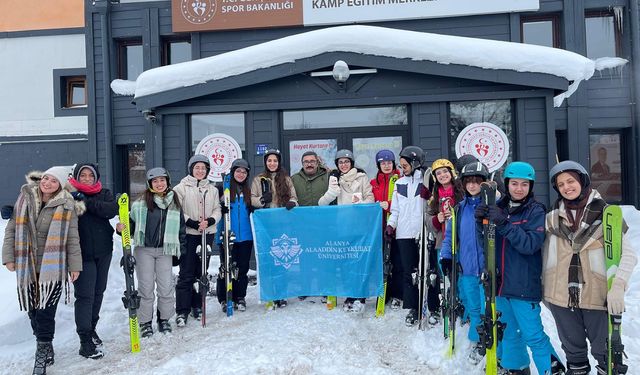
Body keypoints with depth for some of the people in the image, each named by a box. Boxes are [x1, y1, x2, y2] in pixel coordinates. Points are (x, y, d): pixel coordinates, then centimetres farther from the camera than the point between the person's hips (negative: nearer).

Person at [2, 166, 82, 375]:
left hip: (53, 267, -3)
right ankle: (45, 349, 26)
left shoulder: (67, 206, -3)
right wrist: (8, 257, 3)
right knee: (33, 311, 10)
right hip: (26, 266, 4)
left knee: (45, 311, -6)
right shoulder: (25, 199, 5)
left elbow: (72, 238, -1)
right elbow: (12, 229, 9)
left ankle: (43, 351, 10)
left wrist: (74, 265, -1)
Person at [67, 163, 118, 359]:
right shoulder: (69, 195, -4)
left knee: (98, 291, 16)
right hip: (82, 253, -4)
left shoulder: (105, 194, 4)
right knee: (84, 295, -5)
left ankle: (91, 328, 34)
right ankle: (85, 340, 2)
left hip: (103, 251, 4)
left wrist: (86, 202, -21)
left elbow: (112, 210, -14)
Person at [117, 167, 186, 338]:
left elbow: (181, 228, 11)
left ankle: (164, 319, 21)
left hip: (165, 250, 2)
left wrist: (182, 250, 9)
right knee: (146, 287, 4)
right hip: (144, 249, -1)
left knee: (166, 287, 3)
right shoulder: (141, 203, -1)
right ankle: (145, 322, 17)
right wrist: (122, 228, -19)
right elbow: (131, 222, 3)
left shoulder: (174, 203, 7)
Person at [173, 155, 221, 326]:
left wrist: (210, 221, -12)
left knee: (201, 272, 11)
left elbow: (217, 210, 8)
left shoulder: (212, 189, 11)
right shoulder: (181, 188, 0)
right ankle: (182, 311, 2)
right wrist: (193, 223, -16)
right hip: (188, 235, -4)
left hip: (207, 234, 4)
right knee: (186, 274, -4)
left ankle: (197, 306, 22)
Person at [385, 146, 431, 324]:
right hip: (404, 233, 3)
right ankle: (412, 308, 11)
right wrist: (391, 225, 1)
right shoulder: (400, 184, 14)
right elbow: (396, 209, 14)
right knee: (408, 271, 2)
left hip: (423, 233, -3)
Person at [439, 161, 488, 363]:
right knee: (473, 308, 13)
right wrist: (445, 256, 3)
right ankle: (478, 342, 32)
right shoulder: (459, 208, 8)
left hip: (487, 267, -3)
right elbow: (450, 235, 12)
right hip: (466, 268, 3)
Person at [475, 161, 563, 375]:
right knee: (509, 331, 18)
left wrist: (504, 224, -27)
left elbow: (530, 244, -18)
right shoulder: (500, 207, 6)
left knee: (533, 335, -2)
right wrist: (482, 220, -9)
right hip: (502, 282, 5)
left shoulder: (536, 211, -7)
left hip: (524, 284, -5)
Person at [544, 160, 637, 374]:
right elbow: (546, 256, 11)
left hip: (597, 296, -3)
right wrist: (545, 290, 11)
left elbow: (627, 254, -10)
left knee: (604, 352, 9)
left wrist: (617, 287, -21)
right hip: (560, 297, 3)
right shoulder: (552, 218, 3)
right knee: (573, 349, 18)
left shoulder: (605, 214, -7)